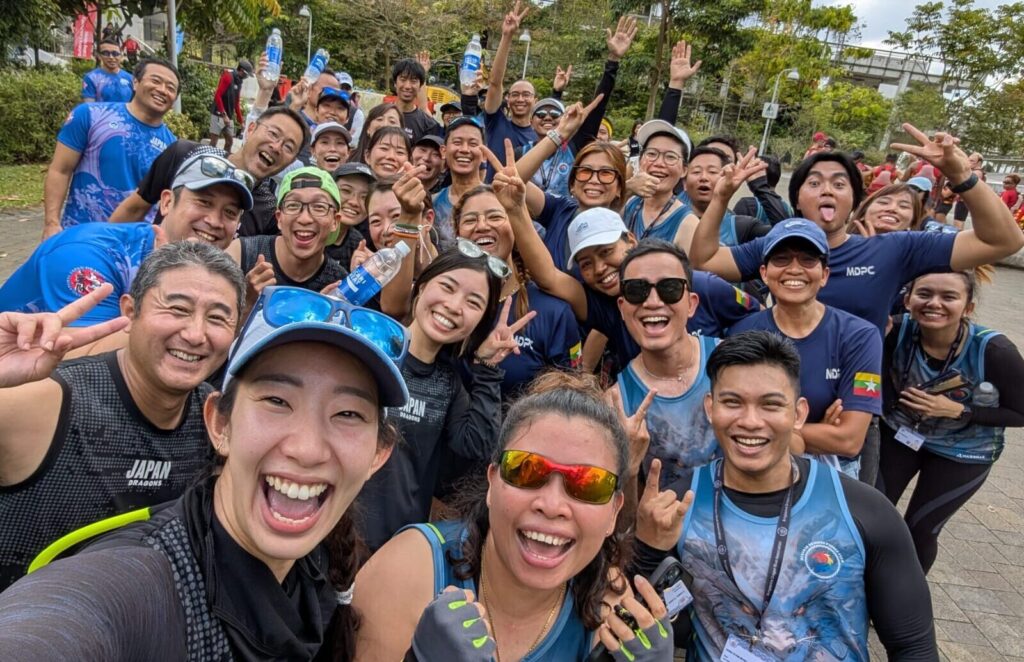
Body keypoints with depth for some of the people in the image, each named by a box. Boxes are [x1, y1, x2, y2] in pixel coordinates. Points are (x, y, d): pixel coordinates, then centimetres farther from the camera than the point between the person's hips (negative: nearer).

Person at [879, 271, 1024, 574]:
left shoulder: (995, 352, -30)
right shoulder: (898, 331, -25)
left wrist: (957, 410, -28)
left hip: (962, 454, -2)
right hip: (899, 434, 2)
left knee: (920, 529, 10)